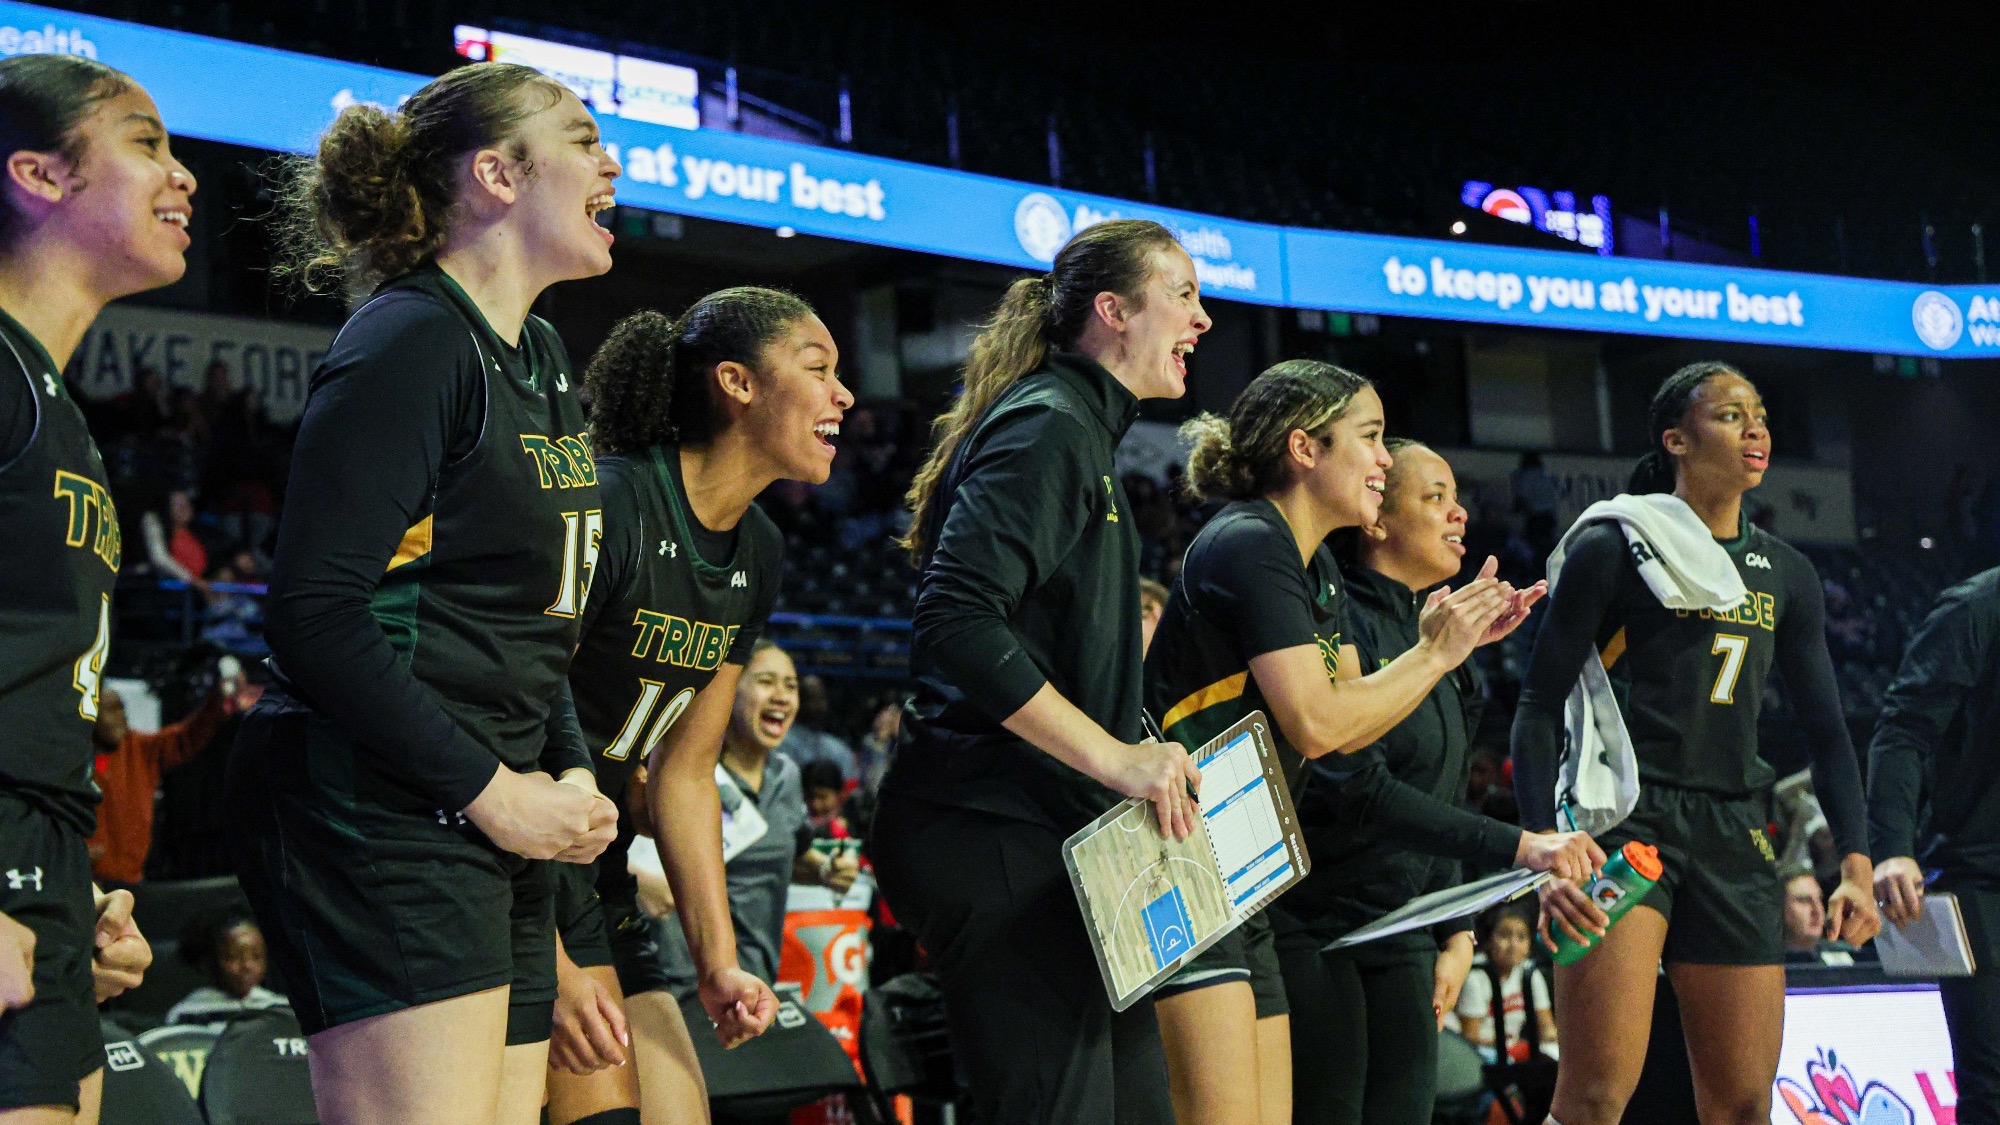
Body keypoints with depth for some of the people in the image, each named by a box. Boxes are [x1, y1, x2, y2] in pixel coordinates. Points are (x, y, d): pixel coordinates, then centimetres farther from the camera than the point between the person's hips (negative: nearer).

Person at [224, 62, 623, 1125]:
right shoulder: (409, 342, -10)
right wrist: (490, 792, -15)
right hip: (379, 810, -9)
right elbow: (314, 614, -18)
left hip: (494, 816, 10)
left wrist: (572, 772, 9)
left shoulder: (541, 359, 18)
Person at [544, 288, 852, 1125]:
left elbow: (684, 771, 12)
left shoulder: (758, 554, 7)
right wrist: (549, 964, -25)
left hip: (593, 875, 9)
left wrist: (719, 963, 5)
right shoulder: (608, 507, -20)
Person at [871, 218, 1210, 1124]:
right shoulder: (1049, 428, -11)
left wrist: (1142, 759, 16)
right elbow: (956, 623, -24)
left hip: (1045, 834, 11)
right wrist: (1114, 758, -24)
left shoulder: (1081, 433, 22)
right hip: (994, 835, -11)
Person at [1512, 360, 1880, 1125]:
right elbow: (1540, 708, -3)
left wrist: (1856, 862, 7)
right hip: (1624, 820, -5)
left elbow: (1826, 731, 19)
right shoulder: (1614, 550, 0)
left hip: (1734, 837, 5)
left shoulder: (1785, 574, 16)